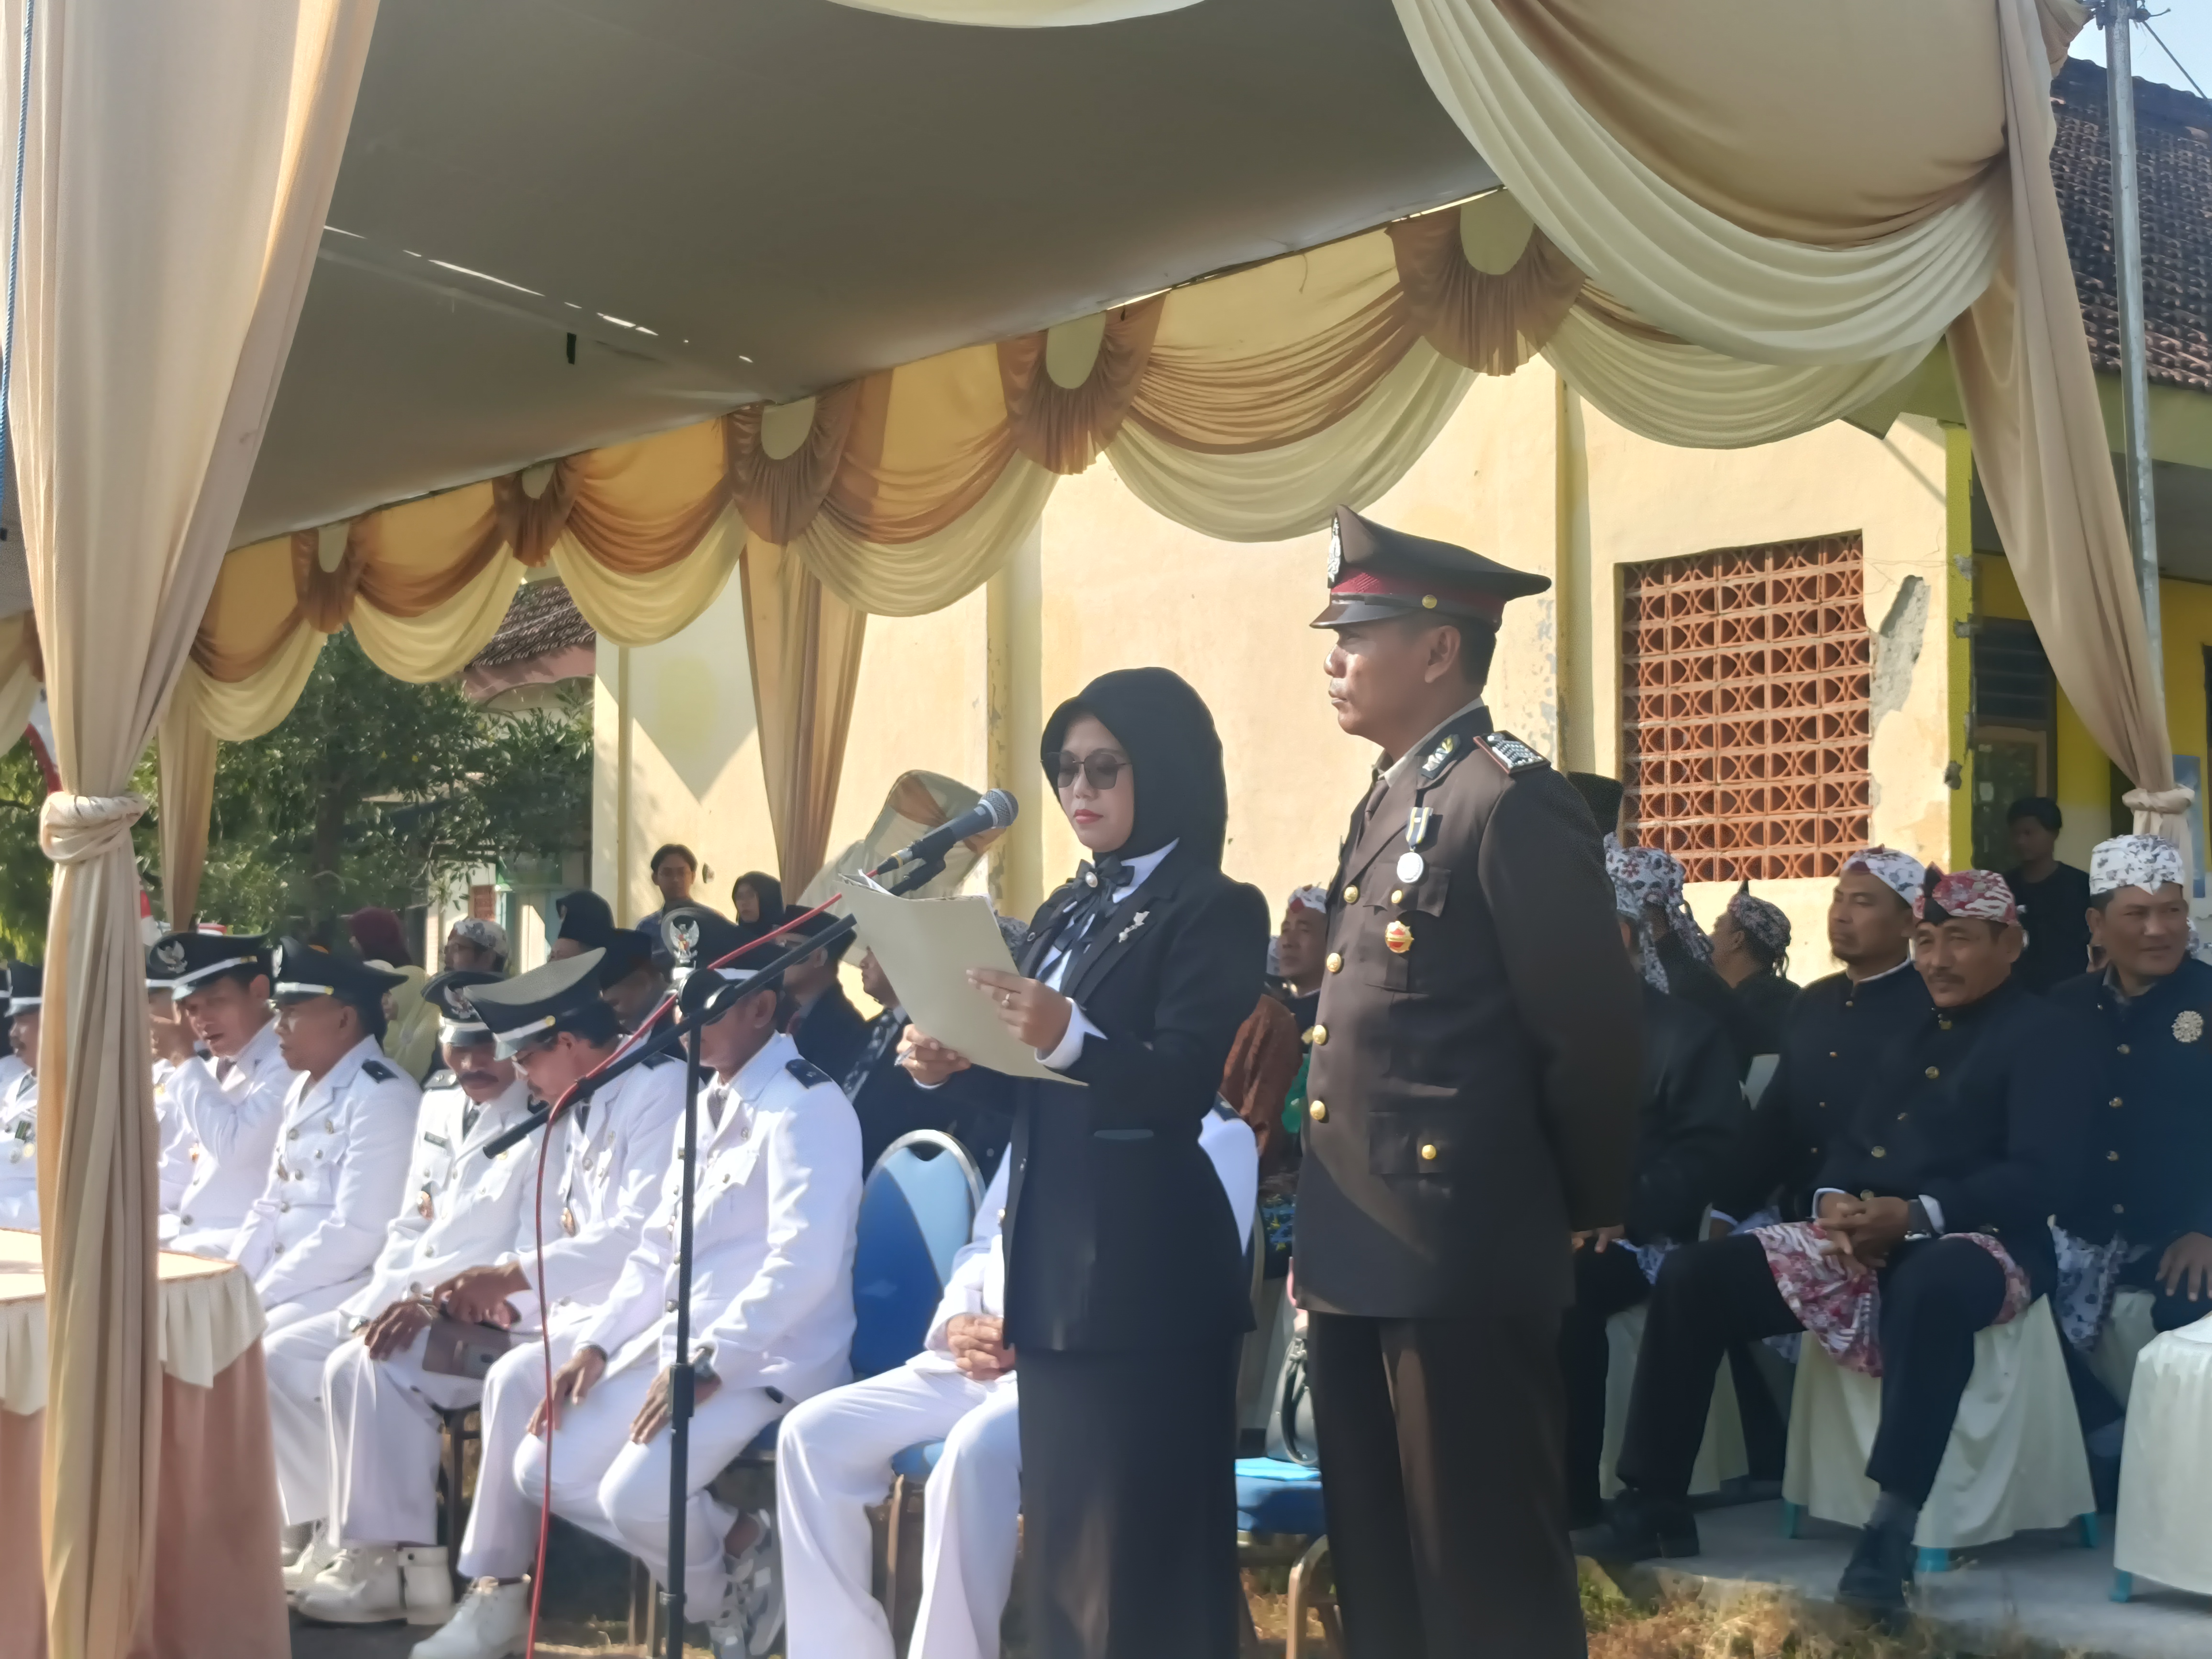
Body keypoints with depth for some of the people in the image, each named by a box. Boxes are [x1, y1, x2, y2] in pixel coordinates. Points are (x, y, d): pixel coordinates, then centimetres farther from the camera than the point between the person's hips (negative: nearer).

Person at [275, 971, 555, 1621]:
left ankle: (395, 1563, -21)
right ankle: (342, 1535, 4)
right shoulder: (440, 1105, 14)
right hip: (403, 1301, 9)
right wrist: (389, 1298, 0)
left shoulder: (546, 1125, -11)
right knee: (280, 1360, -1)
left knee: (360, 1368, -29)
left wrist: (437, 1308, -24)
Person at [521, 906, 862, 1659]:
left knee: (635, 1493, -27)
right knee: (544, 1468, 3)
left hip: (767, 1358, -10)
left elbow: (804, 1263, -25)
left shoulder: (805, 1106, -15)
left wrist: (711, 1363, -26)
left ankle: (721, 1593, 6)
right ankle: (726, 1547, 10)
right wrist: (596, 1343, 7)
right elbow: (659, 1248, 19)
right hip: (677, 1342, 10)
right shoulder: (709, 1104, 16)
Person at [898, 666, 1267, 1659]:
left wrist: (1069, 1038, -34)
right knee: (1062, 1538, 14)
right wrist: (950, 1064, -1)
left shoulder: (1213, 911, -7)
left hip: (1146, 1272, -8)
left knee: (1144, 1549, -3)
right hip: (1052, 1262, 8)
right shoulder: (1065, 913, 16)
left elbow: (1183, 1086, -18)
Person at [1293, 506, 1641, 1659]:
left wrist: (1583, 1211, -2)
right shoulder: (1385, 808, 17)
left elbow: (1595, 1033, -14)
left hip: (1461, 1263, -9)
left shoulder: (1512, 801, -13)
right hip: (1356, 1259, 9)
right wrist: (1324, 1225, 14)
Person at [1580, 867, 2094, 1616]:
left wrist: (1919, 1215, -26)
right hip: (1862, 1241, 7)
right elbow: (1849, 1139, 20)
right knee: (1692, 1277, -9)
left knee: (1929, 1287, -44)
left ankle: (1889, 1535, -42)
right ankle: (1654, 1506, -5)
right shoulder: (1905, 1026, 23)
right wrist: (1834, 1200, -5)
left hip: (1974, 1245, -7)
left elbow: (2041, 1176, -13)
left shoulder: (2045, 1035, 1)